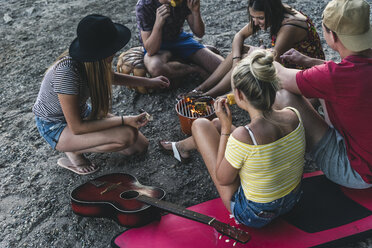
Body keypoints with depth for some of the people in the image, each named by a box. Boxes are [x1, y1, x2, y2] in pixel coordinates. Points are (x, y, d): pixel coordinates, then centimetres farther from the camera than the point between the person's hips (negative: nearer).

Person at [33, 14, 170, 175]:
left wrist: (149, 82, 14)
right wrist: (124, 121, -28)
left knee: (140, 146, 2)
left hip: (81, 113, 7)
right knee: (127, 136, -27)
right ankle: (74, 151, -4)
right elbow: (76, 127, -31)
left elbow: (111, 77, 13)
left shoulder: (90, 61, -13)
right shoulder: (66, 72, -36)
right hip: (55, 127, -7)